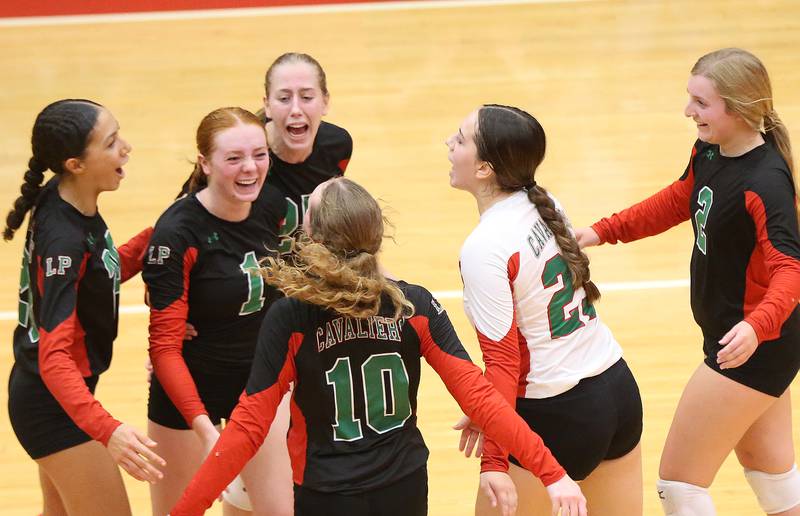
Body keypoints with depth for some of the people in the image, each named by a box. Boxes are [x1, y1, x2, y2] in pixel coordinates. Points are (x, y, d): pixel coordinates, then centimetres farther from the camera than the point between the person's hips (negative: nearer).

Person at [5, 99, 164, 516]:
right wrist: (108, 431, -46)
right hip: (54, 401, -10)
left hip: (48, 396, 10)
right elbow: (54, 358, -34)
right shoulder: (64, 239, -29)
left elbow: (103, 273, 12)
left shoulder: (61, 201, -4)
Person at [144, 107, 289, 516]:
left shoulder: (272, 206, -9)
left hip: (260, 380, 4)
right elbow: (165, 346, -23)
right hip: (188, 388, -4)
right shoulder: (177, 232, -24)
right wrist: (204, 428, -32)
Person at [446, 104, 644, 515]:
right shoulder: (546, 206, 3)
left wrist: (494, 462, -20)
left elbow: (502, 360, -21)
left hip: (557, 418, -8)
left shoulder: (484, 248, -20)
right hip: (619, 389, 8)